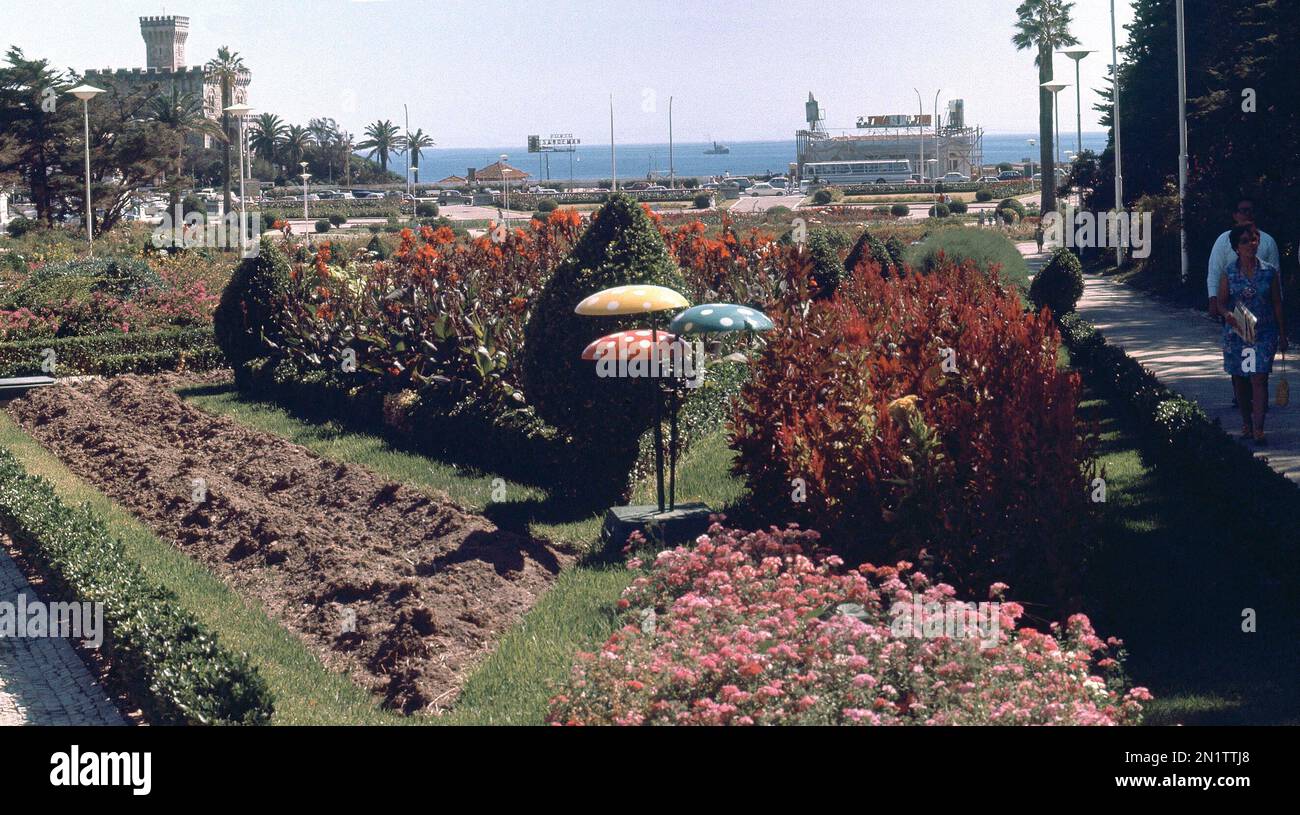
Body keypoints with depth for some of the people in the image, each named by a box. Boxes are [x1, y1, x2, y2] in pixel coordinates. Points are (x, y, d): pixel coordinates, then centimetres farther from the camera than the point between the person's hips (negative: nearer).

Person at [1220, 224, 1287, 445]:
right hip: (1236, 333, 1)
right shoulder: (1228, 273, 0)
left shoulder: (1269, 271, 1)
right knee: (1240, 379, 9)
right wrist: (1228, 314, -23)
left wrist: (1283, 335, 6)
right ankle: (1246, 423, 24)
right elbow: (1221, 302, 1)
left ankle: (1258, 428, -15)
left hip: (1264, 333, -1)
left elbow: (1277, 305, 5)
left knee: (1259, 378, -11)